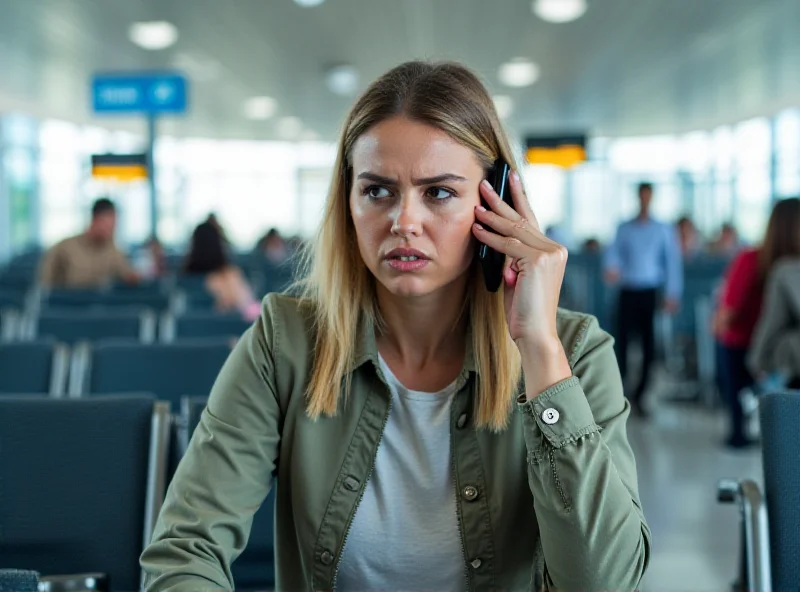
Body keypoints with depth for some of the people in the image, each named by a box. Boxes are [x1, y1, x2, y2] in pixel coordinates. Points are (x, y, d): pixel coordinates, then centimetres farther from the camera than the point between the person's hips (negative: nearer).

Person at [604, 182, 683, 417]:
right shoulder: (624, 229, 10)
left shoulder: (664, 230, 7)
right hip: (628, 292, 0)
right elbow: (614, 253, -2)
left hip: (651, 293, 0)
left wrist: (673, 294, -6)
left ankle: (639, 395, 8)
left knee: (650, 344, -1)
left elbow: (673, 262, 4)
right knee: (622, 340, -3)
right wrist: (612, 268, -25)